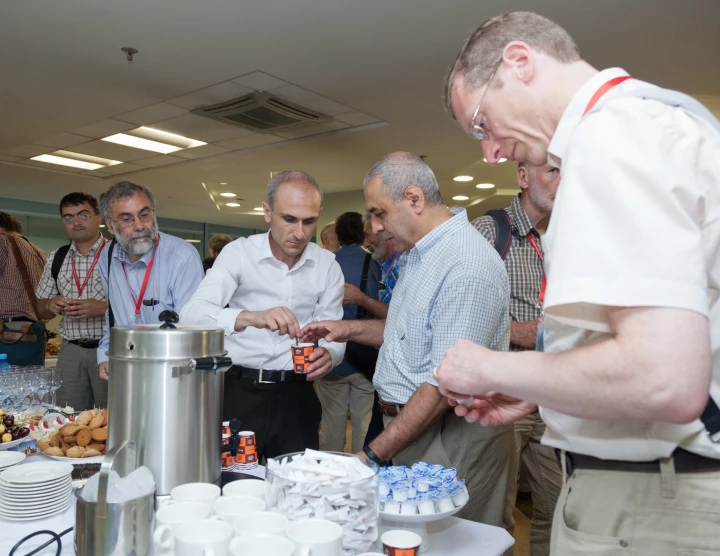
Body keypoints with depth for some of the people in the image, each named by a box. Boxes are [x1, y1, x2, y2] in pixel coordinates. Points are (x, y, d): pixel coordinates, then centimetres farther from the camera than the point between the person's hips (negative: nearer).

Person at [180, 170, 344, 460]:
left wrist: (328, 355, -23)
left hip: (296, 394, 2)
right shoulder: (239, 253, -9)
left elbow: (334, 334, 2)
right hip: (239, 390, -2)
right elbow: (192, 313, -21)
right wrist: (250, 317, -40)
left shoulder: (328, 265, 0)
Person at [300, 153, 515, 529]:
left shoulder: (467, 265, -23)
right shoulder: (420, 253, 11)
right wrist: (350, 329, 11)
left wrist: (374, 454, -22)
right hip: (409, 421, 9)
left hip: (450, 435, -9)